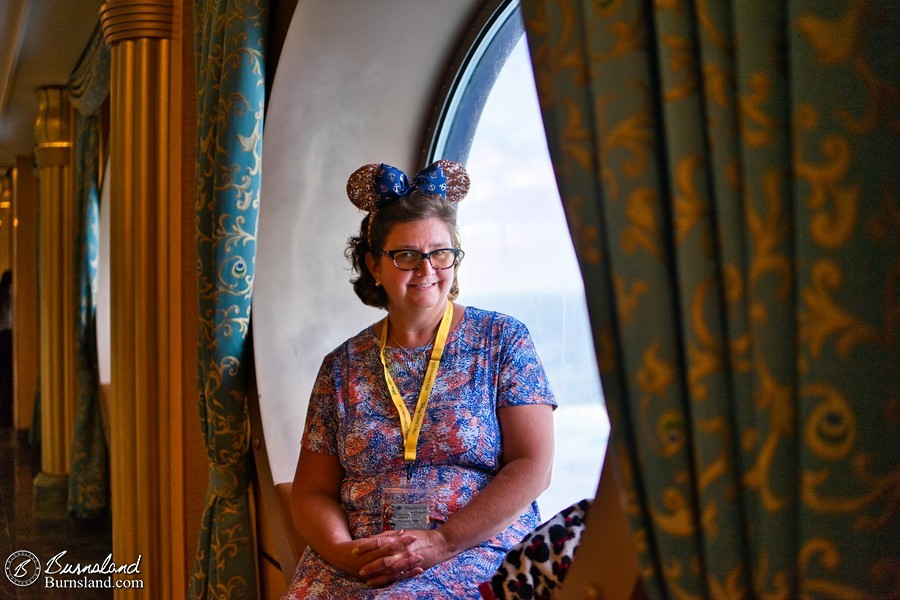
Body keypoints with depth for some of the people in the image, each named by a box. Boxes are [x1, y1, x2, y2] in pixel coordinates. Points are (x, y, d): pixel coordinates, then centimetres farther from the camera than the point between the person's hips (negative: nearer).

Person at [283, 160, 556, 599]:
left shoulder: (503, 340, 5)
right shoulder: (343, 366, 11)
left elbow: (533, 467, -3)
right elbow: (311, 492, 11)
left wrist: (442, 542, -13)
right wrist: (345, 551, -11)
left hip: (477, 551, -3)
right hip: (354, 562, 4)